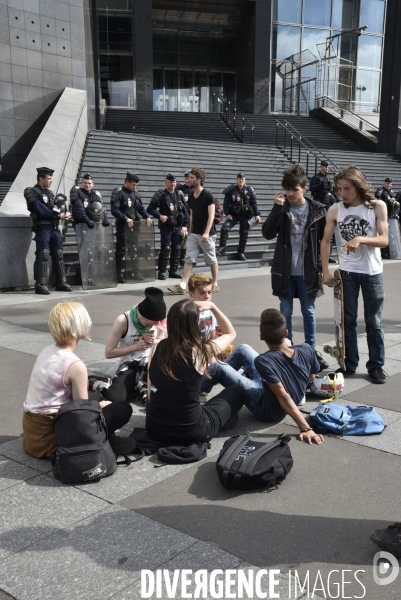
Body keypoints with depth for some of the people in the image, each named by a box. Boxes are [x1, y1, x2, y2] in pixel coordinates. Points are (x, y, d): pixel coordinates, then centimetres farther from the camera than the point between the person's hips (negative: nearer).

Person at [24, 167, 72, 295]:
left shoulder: (49, 192, 19)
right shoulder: (32, 192, -5)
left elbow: (57, 207, 13)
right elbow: (41, 210, -16)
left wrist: (64, 213, -9)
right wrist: (58, 216, -16)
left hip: (54, 227, 8)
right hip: (43, 227, -7)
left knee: (58, 254, 9)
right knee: (43, 255, -12)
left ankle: (61, 283, 16)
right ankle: (40, 285, -10)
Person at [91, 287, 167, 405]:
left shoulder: (157, 321, -9)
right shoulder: (123, 321, -20)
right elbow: (109, 352, -15)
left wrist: (154, 342, -15)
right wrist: (136, 346, -22)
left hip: (150, 362, 3)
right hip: (129, 365, -3)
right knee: (114, 398, -28)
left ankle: (142, 386, -9)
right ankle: (94, 383, 4)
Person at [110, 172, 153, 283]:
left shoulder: (135, 193, 13)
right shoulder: (118, 193, -8)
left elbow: (140, 208, 19)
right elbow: (114, 210, -16)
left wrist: (147, 217, 3)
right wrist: (126, 219, -22)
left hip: (134, 224, 7)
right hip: (122, 225, -6)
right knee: (121, 250, -5)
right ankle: (118, 274, 1)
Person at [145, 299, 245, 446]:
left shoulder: (156, 349, -4)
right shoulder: (201, 351, -16)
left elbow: (151, 390, 8)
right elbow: (231, 333, 6)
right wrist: (212, 307, 4)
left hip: (155, 429, 4)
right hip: (192, 432, -4)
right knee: (236, 392, 18)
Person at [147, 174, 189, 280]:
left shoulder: (180, 195, 8)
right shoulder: (160, 195, -4)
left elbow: (185, 211, 10)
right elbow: (150, 209, -4)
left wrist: (185, 225, 4)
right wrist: (159, 216, -17)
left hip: (178, 226, 5)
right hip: (166, 226, -5)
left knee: (177, 249, 8)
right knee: (165, 249, -7)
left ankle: (173, 271, 19)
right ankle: (162, 271, 1)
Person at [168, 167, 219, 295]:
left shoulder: (207, 195, -11)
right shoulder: (191, 196, 10)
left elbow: (211, 215, -15)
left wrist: (206, 233, -23)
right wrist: (190, 232, 14)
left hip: (207, 235, -6)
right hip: (194, 234, 6)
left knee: (212, 260, 6)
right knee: (188, 259, -2)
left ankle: (215, 284, 20)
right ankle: (182, 286, -5)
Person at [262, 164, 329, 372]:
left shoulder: (317, 209, -3)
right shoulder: (281, 208, -1)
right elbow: (268, 234, -11)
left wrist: (322, 265, 0)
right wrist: (277, 208, -19)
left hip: (308, 270, 0)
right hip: (285, 270, 1)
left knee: (309, 312, 11)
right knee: (285, 312, 8)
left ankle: (311, 351, 24)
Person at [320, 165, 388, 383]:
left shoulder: (377, 206, -8)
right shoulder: (335, 210, -4)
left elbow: (384, 240, -12)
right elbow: (325, 241, 1)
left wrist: (361, 239, -29)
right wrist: (325, 271, -5)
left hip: (372, 273, -1)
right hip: (346, 273, 1)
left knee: (374, 322, 8)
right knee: (347, 320, 9)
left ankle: (376, 365, 20)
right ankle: (349, 364, 21)